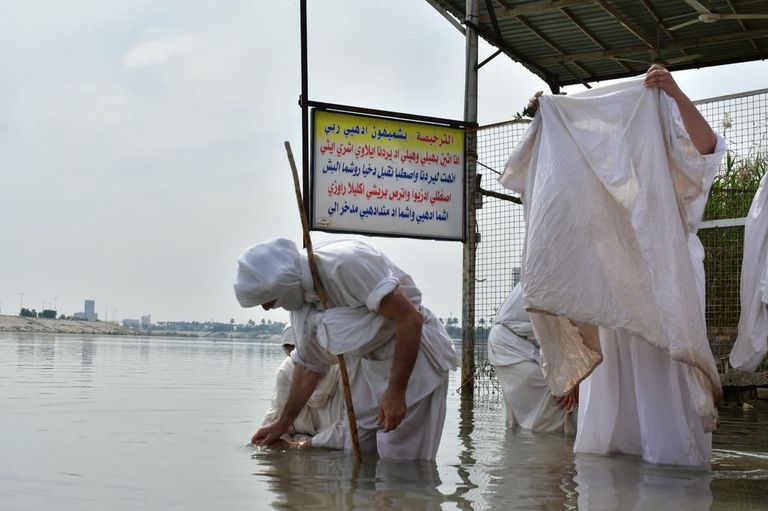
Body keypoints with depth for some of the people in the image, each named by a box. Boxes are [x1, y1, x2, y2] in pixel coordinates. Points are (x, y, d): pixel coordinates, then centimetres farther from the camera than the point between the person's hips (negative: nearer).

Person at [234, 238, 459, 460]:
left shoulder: (345, 264, -27)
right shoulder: (299, 300, 0)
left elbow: (410, 319, -27)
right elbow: (309, 364, 15)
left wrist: (396, 392, -24)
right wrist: (281, 425, 21)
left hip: (414, 354, -8)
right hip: (368, 363, 8)